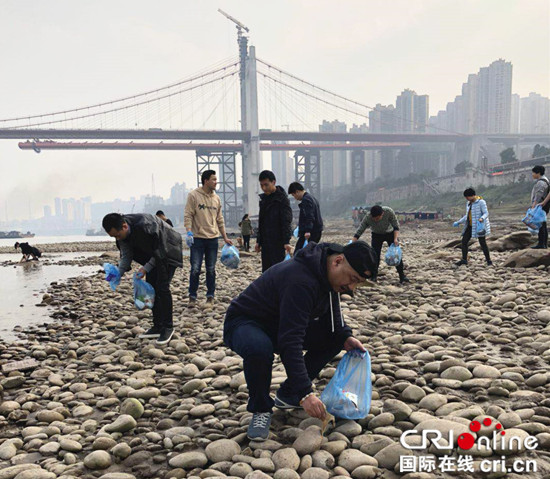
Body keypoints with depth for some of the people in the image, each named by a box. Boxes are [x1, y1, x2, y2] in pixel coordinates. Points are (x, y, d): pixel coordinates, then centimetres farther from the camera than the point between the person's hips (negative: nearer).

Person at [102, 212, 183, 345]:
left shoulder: (145, 225, -36)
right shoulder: (122, 232, -12)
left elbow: (160, 250, -26)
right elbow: (126, 255, -5)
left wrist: (146, 268, -28)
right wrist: (118, 273, -21)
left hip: (167, 251, -8)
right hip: (153, 254, 8)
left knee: (162, 287, -13)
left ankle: (168, 328, -3)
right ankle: (157, 327, 12)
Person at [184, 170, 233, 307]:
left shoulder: (216, 198, 11)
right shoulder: (194, 195, -4)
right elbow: (188, 216, -7)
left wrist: (225, 237, 13)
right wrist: (189, 231, -20)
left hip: (213, 239, 4)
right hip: (198, 238, -4)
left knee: (211, 270, 8)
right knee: (195, 269, -2)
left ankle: (210, 296, 17)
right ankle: (192, 297, 11)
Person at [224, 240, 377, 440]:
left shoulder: (328, 274, -7)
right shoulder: (301, 281, -35)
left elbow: (332, 313, 9)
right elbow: (290, 342, -39)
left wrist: (346, 336, -12)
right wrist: (305, 394, -40)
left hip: (281, 324, 8)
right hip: (244, 322, -8)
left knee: (334, 338, -5)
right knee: (259, 349, -41)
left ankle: (287, 395, 9)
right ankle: (260, 408, -11)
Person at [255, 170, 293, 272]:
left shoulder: (282, 199, -8)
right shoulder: (263, 199, 15)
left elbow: (287, 221, -14)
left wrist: (286, 241, -21)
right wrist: (258, 241, 19)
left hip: (278, 243, -7)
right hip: (265, 243, 7)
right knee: (266, 270, 8)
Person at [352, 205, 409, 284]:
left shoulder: (389, 211, -34)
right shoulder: (367, 218, -33)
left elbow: (396, 226, -22)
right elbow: (358, 232, -29)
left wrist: (396, 238, -35)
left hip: (390, 233, 0)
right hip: (376, 235, 0)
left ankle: (402, 276, 6)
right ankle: (374, 276, 1)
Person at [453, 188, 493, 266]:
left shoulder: (481, 202, -12)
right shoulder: (469, 203, 11)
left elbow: (486, 213, -17)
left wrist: (481, 219, -38)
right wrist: (458, 222, 11)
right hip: (471, 226, 7)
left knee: (482, 243, -6)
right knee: (464, 241, -1)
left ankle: (488, 260, 7)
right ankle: (464, 259, 1)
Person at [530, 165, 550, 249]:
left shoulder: (541, 182, -15)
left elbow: (538, 196, -21)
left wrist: (534, 206, -23)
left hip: (539, 206, -11)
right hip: (543, 207, 11)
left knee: (540, 224, -10)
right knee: (543, 225, 11)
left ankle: (541, 244, -11)